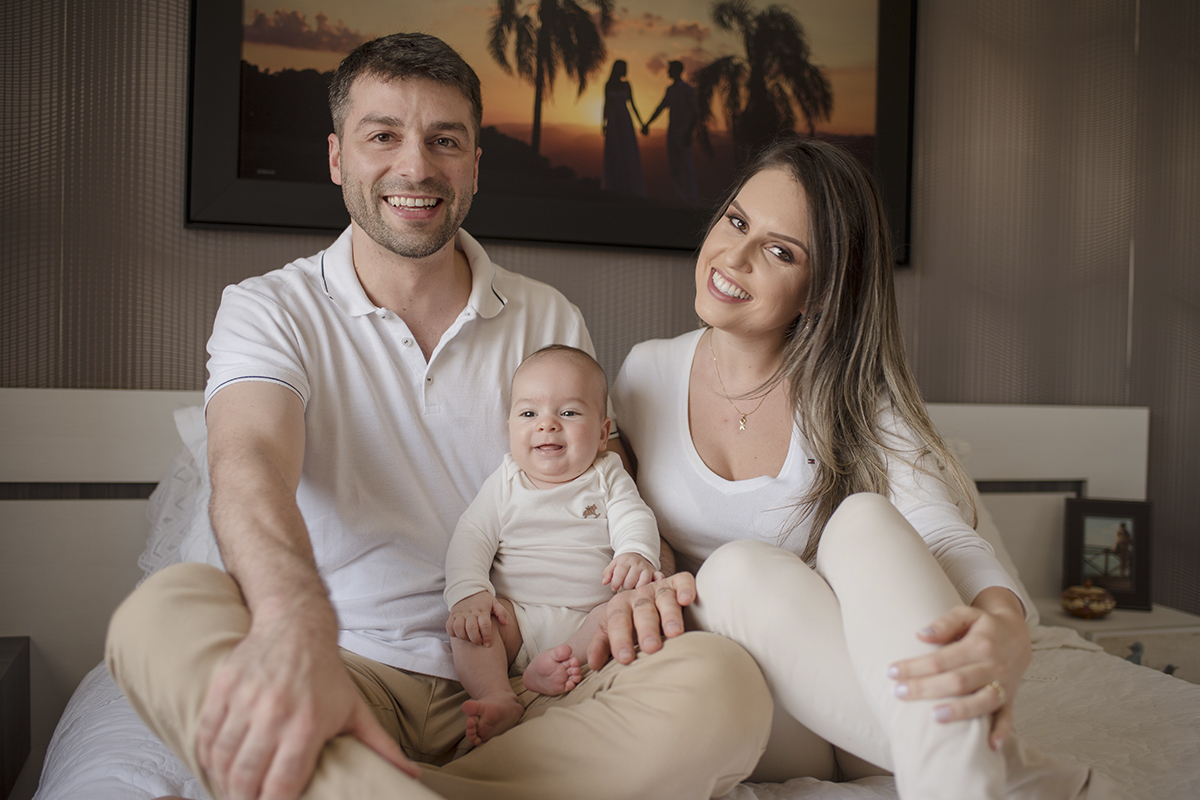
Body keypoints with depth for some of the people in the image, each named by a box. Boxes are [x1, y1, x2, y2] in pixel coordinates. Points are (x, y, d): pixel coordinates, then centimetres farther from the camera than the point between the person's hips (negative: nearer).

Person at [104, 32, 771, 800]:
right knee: (166, 611, -31)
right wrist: (295, 621, -43)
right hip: (347, 674, -2)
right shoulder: (271, 310, 2)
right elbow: (249, 464, -19)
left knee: (723, 680, -27)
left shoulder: (550, 320, 10)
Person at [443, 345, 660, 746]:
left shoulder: (607, 478, 9)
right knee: (463, 620, -23)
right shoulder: (505, 484, 10)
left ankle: (563, 662, -35)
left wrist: (636, 555, -29)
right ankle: (498, 698, -34)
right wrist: (468, 592, -17)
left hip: (588, 621, 0)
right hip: (516, 617, 1)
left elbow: (634, 521, -4)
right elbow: (470, 538, 3)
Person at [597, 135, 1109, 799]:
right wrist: (633, 590, -21)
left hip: (864, 686, 0)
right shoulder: (646, 374, 2)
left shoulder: (857, 398, -4)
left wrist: (1005, 627, -43)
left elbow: (943, 537, -18)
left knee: (864, 518, -30)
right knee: (738, 568, -34)